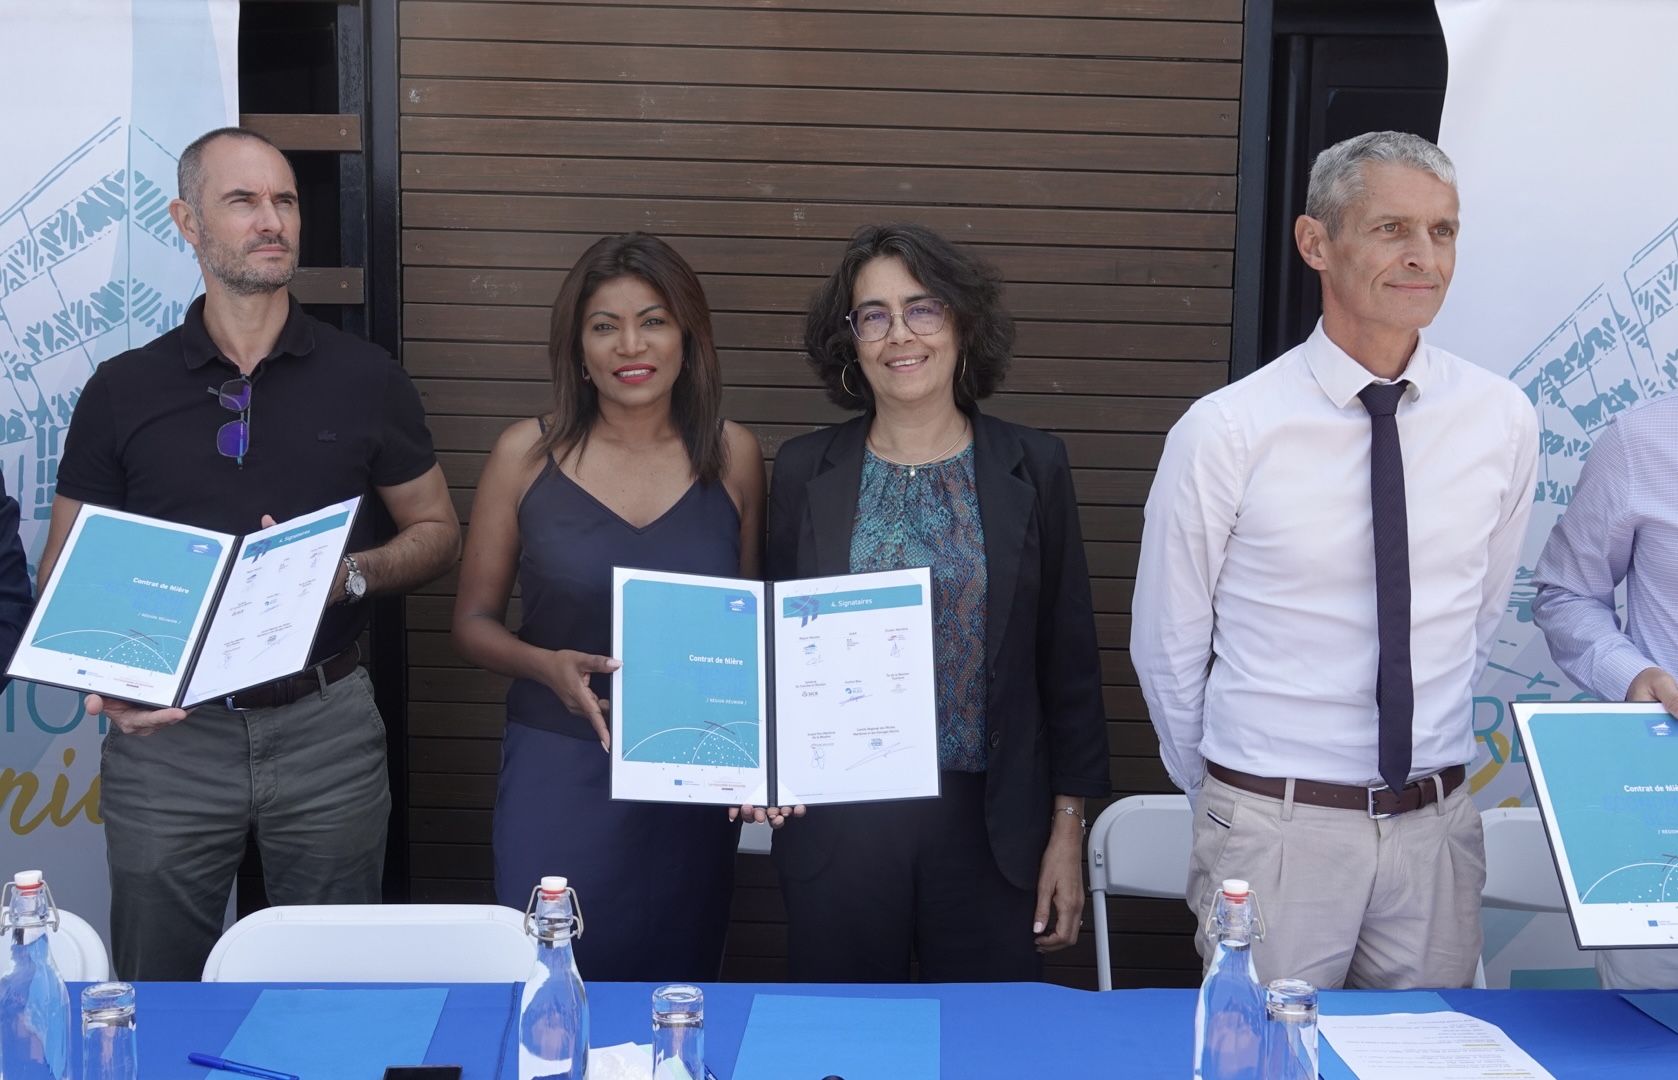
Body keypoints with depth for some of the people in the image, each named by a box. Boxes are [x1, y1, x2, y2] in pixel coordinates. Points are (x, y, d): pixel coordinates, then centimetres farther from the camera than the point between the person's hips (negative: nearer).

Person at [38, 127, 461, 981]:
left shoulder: (365, 379, 3)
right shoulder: (123, 390, 3)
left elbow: (436, 531, 8)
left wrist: (348, 575, -12)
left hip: (326, 727, 0)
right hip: (165, 730, 0)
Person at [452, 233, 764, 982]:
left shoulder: (732, 456, 1)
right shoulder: (526, 454, -3)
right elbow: (473, 621, 4)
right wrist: (547, 666, -15)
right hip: (558, 777, -1)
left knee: (676, 980, 13)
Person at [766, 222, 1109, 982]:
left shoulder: (1032, 467, 0)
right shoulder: (803, 472, 3)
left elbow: (1068, 661, 3)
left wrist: (1068, 828, 1)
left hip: (990, 826, 0)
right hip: (838, 825, 1)